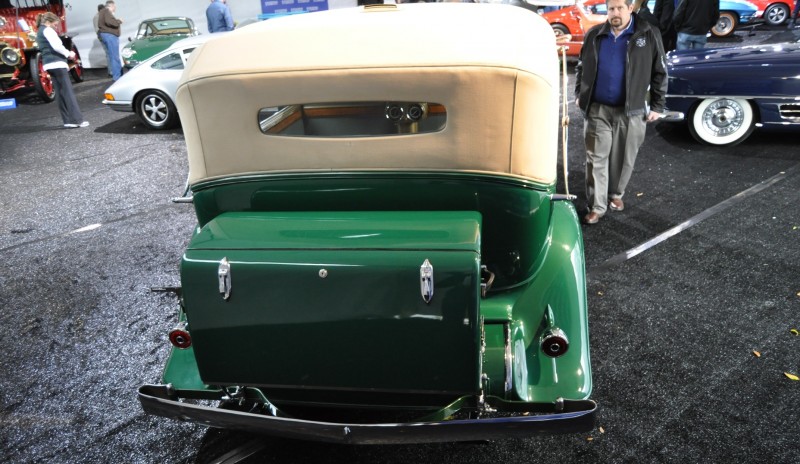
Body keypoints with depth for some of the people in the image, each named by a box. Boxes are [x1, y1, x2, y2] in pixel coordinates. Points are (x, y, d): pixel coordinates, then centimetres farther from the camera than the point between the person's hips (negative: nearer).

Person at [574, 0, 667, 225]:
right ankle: (597, 206, 7)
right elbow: (581, 67, 16)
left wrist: (657, 106, -1)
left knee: (623, 159, 10)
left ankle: (616, 194, 33)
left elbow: (660, 73, 1)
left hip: (631, 111, -1)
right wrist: (580, 95, 10)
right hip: (597, 109, 1)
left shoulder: (649, 35, -3)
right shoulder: (594, 35, 3)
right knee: (597, 158, 0)